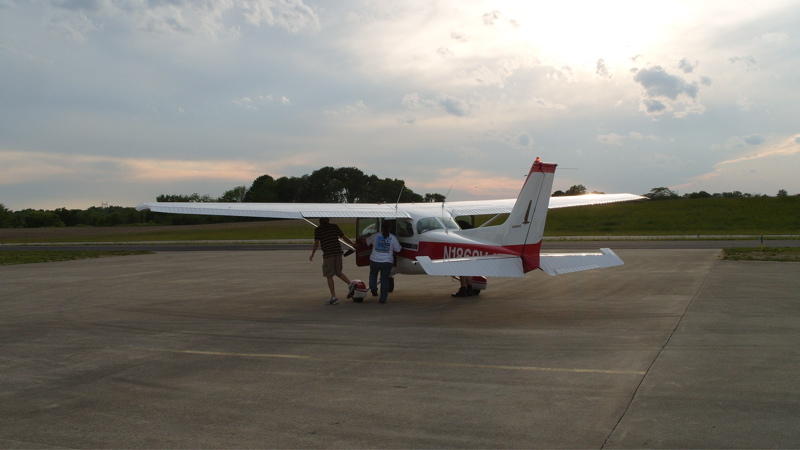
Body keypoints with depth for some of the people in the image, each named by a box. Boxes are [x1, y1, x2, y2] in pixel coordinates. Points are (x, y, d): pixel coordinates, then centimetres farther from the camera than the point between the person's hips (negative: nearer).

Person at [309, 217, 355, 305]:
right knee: (338, 272, 22)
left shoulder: (318, 229, 2)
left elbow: (317, 243, -6)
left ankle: (334, 297, 0)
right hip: (338, 252, 4)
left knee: (329, 276, 3)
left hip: (328, 254, -4)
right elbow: (344, 237, 9)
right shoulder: (334, 226, 10)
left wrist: (312, 255, 3)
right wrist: (353, 244, 19)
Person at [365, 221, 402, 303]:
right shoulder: (393, 238, -4)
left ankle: (373, 287, 5)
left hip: (375, 260, 0)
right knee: (385, 279, 9)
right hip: (387, 262, 0)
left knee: (373, 274, 28)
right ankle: (383, 298, 7)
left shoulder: (375, 236, -4)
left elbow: (367, 242, 11)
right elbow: (398, 250, 3)